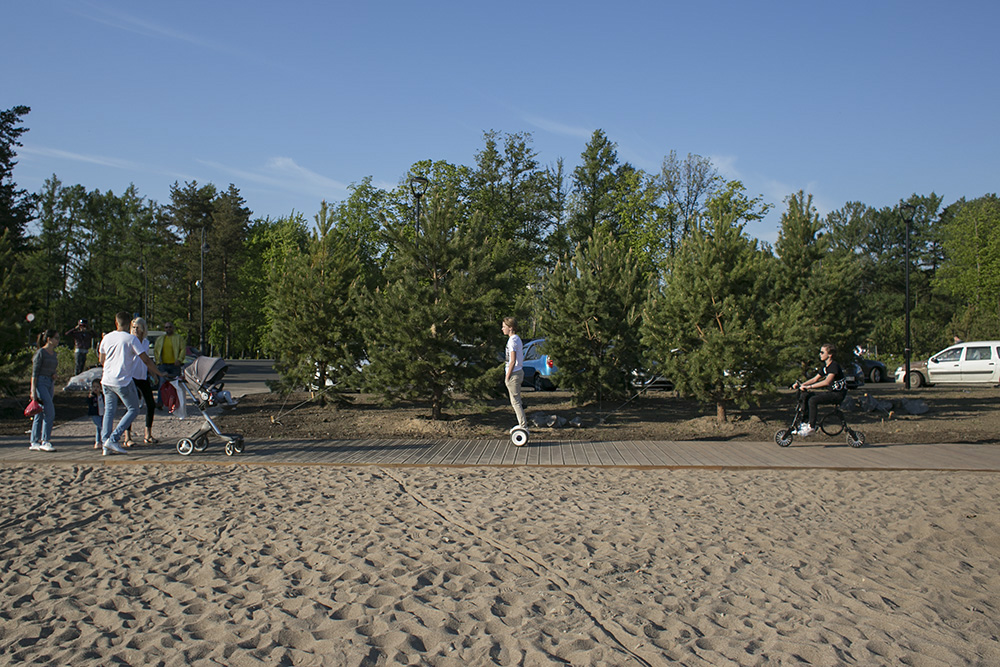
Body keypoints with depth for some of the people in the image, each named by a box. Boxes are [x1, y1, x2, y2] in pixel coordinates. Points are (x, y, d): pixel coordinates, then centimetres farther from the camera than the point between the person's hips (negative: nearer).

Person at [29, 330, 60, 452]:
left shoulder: (53, 353, 16)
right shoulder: (40, 353, -8)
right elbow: (34, 373, -10)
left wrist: (53, 389, 13)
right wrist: (33, 391, -14)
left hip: (50, 384, 8)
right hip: (40, 383, -8)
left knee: (39, 415, 8)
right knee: (50, 412, -14)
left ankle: (34, 443, 10)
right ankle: (45, 441, -10)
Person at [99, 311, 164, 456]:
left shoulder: (107, 338, 7)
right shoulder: (131, 339, -8)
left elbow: (101, 360, 19)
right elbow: (146, 360, -9)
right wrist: (159, 374, 2)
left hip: (106, 380, 6)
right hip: (123, 381, -6)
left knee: (109, 410, 13)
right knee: (133, 409, 5)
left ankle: (106, 444, 8)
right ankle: (113, 440, -6)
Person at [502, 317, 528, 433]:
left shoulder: (512, 340, -17)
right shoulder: (517, 339, 14)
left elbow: (512, 361, -21)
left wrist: (507, 377, -16)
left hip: (514, 374, -10)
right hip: (519, 371, 10)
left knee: (515, 401, -5)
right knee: (516, 401, 18)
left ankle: (523, 427, -4)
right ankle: (523, 424, 22)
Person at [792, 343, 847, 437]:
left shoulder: (834, 366, -18)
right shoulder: (825, 366, 12)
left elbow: (827, 382, -31)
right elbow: (815, 379, 14)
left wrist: (809, 386, -36)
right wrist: (801, 384, 0)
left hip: (838, 394, -9)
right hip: (831, 392, 9)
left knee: (813, 400, -28)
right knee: (804, 396, -3)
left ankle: (811, 427, -21)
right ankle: (804, 423, 0)